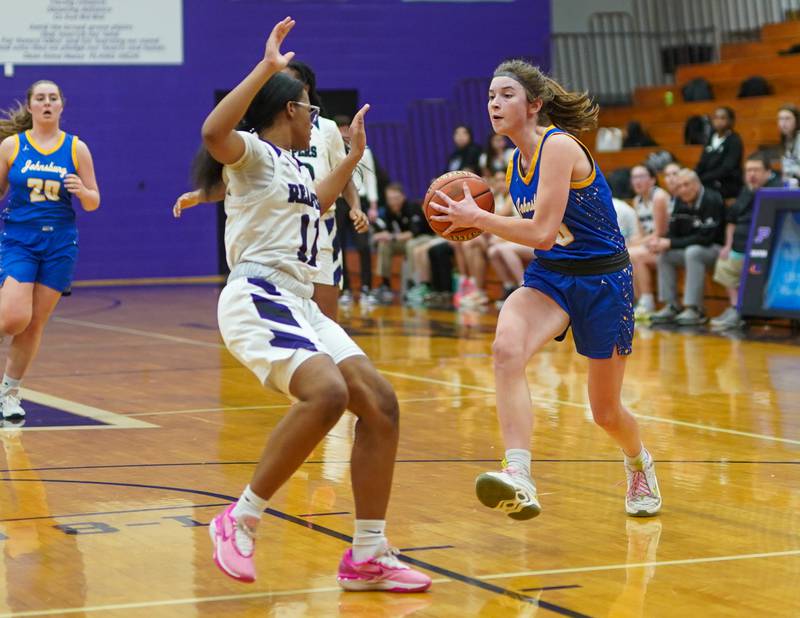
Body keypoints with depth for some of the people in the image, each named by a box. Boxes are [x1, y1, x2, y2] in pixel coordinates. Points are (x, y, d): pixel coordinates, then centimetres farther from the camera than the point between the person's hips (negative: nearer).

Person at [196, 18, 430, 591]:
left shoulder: (294, 166, 23)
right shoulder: (253, 152, -4)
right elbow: (214, 132, -29)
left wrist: (353, 157, 46)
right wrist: (267, 67, -28)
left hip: (299, 305, 9)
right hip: (257, 300, -9)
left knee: (380, 403, -1)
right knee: (326, 393, -32)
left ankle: (368, 556, 3)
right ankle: (241, 520, -19)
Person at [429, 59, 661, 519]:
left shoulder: (558, 146, -19)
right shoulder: (517, 162, 5)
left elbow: (543, 232, -26)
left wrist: (477, 218, -19)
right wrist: (476, 221, 5)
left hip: (602, 278, -6)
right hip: (550, 275, 6)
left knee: (605, 411, 8)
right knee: (507, 348, -29)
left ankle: (640, 464, 44)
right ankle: (519, 478, -39)